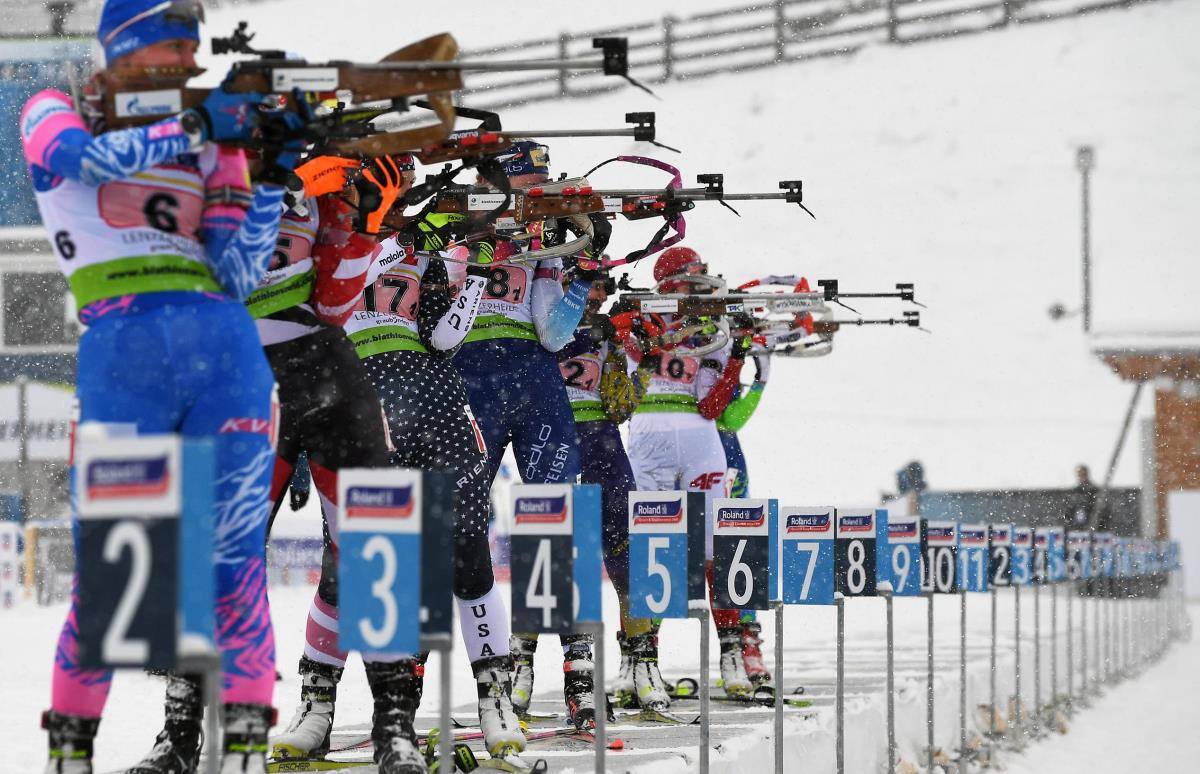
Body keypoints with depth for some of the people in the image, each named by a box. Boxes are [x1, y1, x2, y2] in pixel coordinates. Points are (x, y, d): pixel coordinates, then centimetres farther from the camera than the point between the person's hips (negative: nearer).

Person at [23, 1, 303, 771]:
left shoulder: (212, 149, 20)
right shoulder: (55, 114, 13)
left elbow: (237, 279, 11)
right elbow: (84, 157, -12)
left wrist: (270, 177, 3)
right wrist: (195, 124, -12)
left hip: (226, 346, 3)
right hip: (121, 349, -3)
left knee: (235, 554, -4)